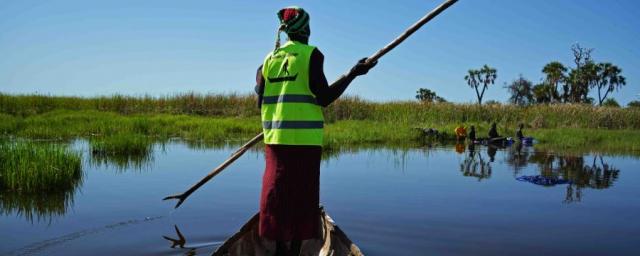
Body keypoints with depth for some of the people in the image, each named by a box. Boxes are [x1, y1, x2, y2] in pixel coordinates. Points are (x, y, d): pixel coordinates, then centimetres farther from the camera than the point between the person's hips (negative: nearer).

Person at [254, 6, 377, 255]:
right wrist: (353, 73, -6)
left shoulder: (268, 59, 11)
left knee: (278, 192, 10)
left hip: (275, 136, 5)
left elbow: (260, 101, 9)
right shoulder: (311, 54, -4)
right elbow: (323, 97, -12)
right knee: (301, 196, 4)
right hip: (304, 138, -5)